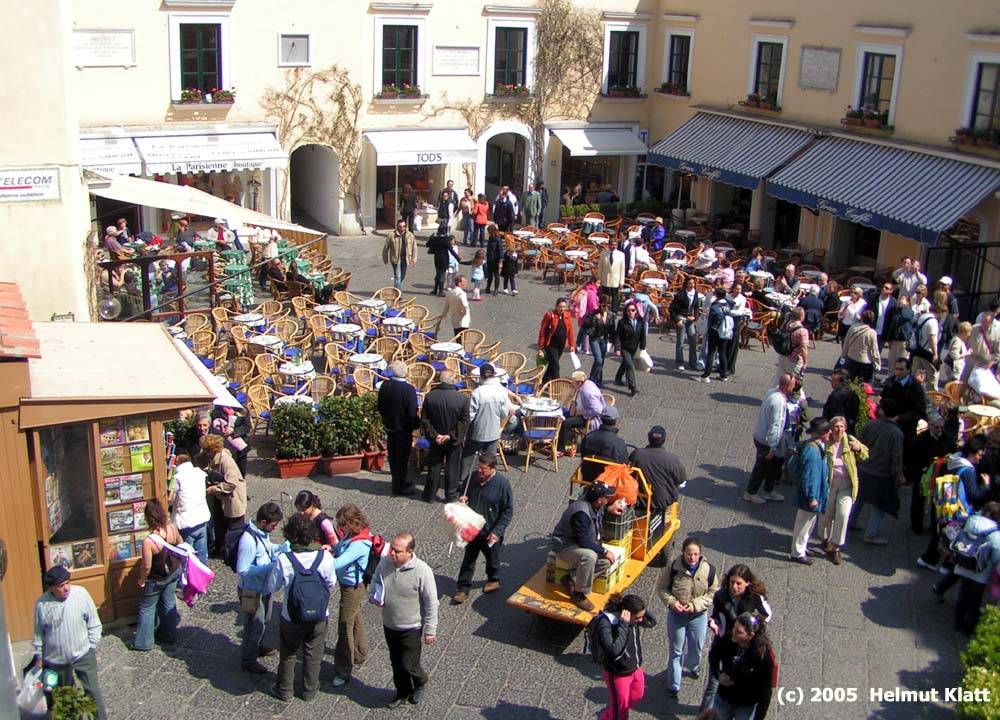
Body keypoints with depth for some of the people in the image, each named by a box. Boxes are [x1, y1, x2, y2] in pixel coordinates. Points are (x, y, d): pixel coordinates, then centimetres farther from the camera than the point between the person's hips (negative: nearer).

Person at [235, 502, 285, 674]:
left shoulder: (263, 532, -6)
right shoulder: (248, 540, -33)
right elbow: (242, 571, -29)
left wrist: (282, 548, -3)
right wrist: (268, 568, -31)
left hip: (265, 587, 9)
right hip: (252, 591, -9)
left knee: (265, 620, 27)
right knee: (255, 625, 8)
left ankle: (258, 646, 50)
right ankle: (248, 661, 27)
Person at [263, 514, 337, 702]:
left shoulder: (283, 560, -26)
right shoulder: (325, 557, -22)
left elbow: (272, 587, -11)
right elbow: (331, 583, -5)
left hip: (292, 618, -1)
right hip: (319, 616, 1)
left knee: (288, 654, 23)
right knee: (313, 655, 23)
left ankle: (284, 690, 40)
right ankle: (310, 690, 39)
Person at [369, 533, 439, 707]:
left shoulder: (422, 571, -25)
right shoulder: (384, 563, -10)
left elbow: (431, 603, -16)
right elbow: (375, 583, 11)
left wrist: (430, 630, -11)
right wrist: (373, 597, -11)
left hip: (411, 628, -5)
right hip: (389, 625, 5)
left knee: (408, 665, 2)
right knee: (396, 663, 20)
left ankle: (420, 683, 35)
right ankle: (403, 692, 44)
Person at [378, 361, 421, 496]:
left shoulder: (384, 386, -8)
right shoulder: (409, 390, -24)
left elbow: (380, 407, 2)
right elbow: (412, 413, -22)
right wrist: (417, 424, -3)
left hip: (390, 427, 5)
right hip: (404, 429, -5)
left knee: (393, 457, 18)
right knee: (403, 458, 8)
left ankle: (397, 482, 33)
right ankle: (402, 486, 17)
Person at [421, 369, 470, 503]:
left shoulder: (430, 396, -11)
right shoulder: (462, 398, -17)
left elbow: (424, 419, -10)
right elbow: (464, 421, -16)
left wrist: (434, 435, -11)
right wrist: (451, 436, -15)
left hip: (436, 440, 2)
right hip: (454, 441, -2)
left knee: (434, 467, 16)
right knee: (453, 468, 13)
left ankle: (430, 495, 25)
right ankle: (451, 496, 21)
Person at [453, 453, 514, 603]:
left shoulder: (502, 483, -22)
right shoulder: (474, 477, -7)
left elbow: (508, 511, -17)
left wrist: (497, 532, -20)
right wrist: (465, 498, -10)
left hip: (491, 533, -4)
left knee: (492, 559, 20)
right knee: (468, 559, 13)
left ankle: (494, 580, 45)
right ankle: (462, 588, 25)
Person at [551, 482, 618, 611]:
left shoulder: (595, 507, -3)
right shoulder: (581, 512, -32)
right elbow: (583, 541, -29)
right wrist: (604, 551, -23)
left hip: (582, 542, 10)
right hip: (564, 546, -10)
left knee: (608, 560, -6)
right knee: (589, 557, -37)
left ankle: (571, 578, 1)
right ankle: (578, 595, -21)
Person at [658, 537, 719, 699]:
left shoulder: (709, 570, -16)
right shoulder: (673, 567, -18)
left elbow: (713, 593, -7)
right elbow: (661, 588, -5)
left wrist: (695, 605, -18)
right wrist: (672, 602, -21)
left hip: (698, 616, 1)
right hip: (676, 615, -1)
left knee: (697, 648, 19)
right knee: (676, 651, 10)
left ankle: (693, 667, 55)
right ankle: (673, 687, 25)